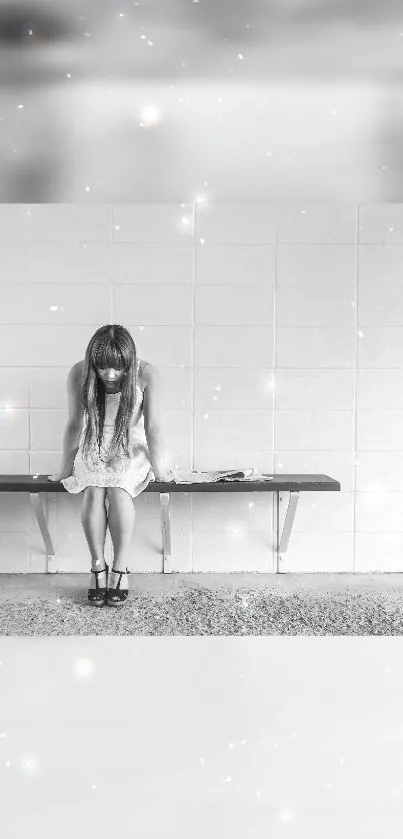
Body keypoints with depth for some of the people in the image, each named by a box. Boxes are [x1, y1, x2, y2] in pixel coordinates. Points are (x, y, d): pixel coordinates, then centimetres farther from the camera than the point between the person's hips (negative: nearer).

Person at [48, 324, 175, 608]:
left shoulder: (147, 374, -20)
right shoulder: (78, 374, -15)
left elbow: (153, 426, -16)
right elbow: (74, 424, -7)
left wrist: (159, 468, -13)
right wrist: (66, 467, -1)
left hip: (132, 449, -1)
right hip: (94, 449, 1)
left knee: (118, 490, -30)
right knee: (94, 490, -28)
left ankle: (121, 568, -22)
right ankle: (98, 567, -20)